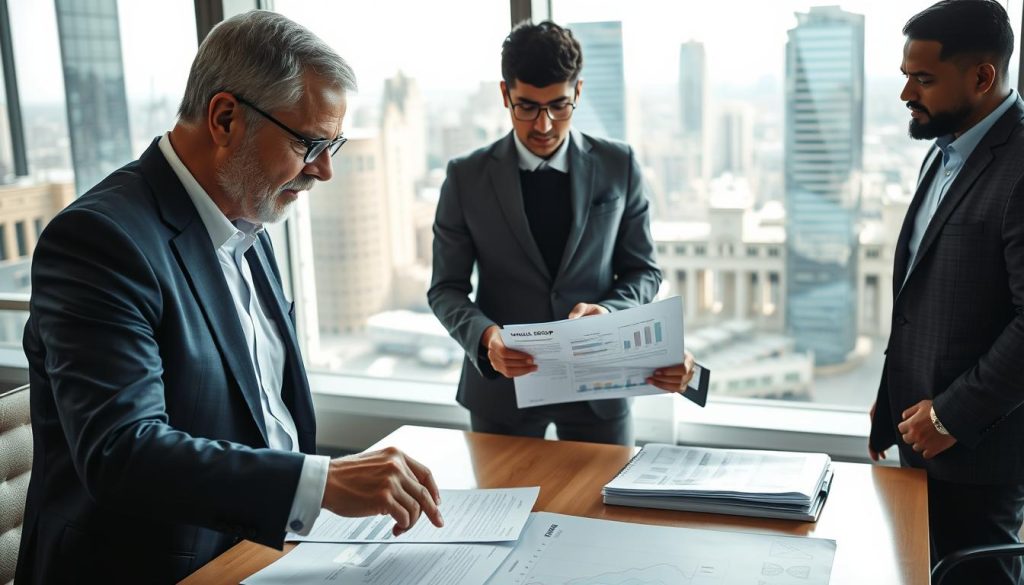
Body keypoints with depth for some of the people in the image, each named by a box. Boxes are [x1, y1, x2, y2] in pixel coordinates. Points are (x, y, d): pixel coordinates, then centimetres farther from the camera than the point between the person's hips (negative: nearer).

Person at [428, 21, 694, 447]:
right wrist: (484, 335, -21)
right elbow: (446, 288, -1)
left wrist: (610, 311, -16)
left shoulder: (619, 166, -2)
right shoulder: (466, 177, -4)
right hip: (502, 381, 0)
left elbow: (643, 270, 5)